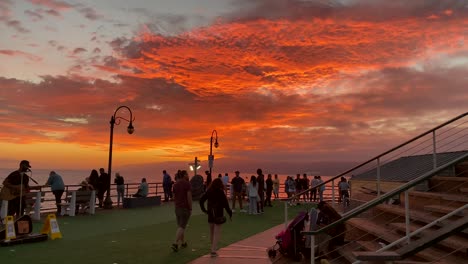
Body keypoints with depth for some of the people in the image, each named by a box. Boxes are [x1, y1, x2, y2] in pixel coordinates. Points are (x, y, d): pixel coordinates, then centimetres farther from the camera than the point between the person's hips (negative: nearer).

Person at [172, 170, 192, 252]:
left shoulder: (175, 184, 6)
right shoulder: (187, 184, -12)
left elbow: (174, 197, 9)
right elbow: (189, 197, -17)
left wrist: (176, 206, 17)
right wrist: (190, 208, -11)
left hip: (178, 207, 6)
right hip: (186, 208, -6)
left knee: (180, 225, 16)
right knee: (182, 227, -5)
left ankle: (183, 242, 25)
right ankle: (175, 244, -13)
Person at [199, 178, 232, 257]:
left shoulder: (209, 192, 1)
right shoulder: (221, 192, -12)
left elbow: (201, 200, 4)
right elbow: (225, 204, -14)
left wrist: (204, 209, 13)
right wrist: (230, 213, -7)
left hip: (210, 214, 5)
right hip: (218, 215, -5)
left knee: (212, 231, 20)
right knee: (217, 232, 0)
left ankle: (214, 247, 36)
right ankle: (213, 251, -6)